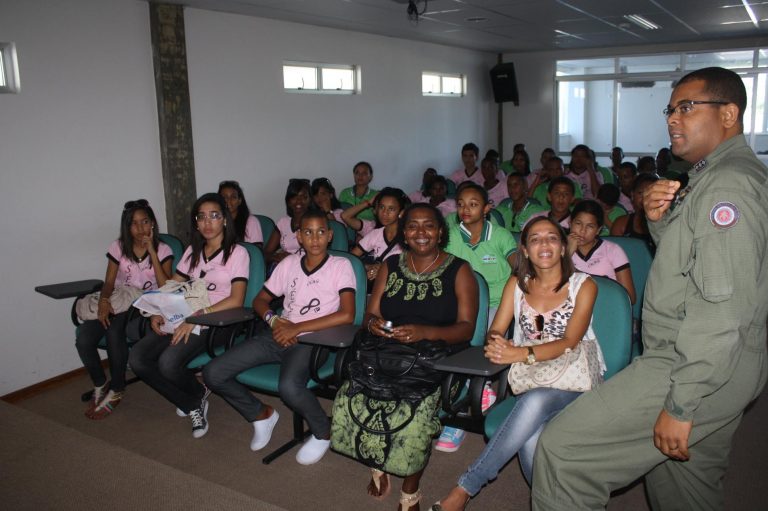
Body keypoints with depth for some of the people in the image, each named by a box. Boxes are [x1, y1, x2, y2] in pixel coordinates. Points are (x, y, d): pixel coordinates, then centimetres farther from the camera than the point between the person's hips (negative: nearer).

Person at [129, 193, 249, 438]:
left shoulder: (237, 253, -3)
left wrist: (198, 317, -23)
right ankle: (192, 404, 0)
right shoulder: (192, 252, 17)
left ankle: (198, 395, 6)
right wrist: (158, 312, -5)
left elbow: (236, 300, -14)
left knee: (168, 362, -29)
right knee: (137, 358, -16)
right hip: (184, 318, 6)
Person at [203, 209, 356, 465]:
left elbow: (347, 315, -17)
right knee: (212, 373, -7)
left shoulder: (341, 266, -4)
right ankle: (262, 414, 17)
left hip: (309, 340, -5)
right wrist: (273, 320, -7)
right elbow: (259, 300, 16)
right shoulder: (289, 263, 10)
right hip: (278, 334, 6)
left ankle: (323, 432, -4)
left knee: (289, 386, -36)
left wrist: (298, 328, -16)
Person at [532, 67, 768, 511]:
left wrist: (681, 405, -24)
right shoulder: (722, 177, 16)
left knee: (562, 450, -10)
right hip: (717, 371, 11)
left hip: (695, 371, -11)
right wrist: (660, 220, 1)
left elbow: (720, 307, -26)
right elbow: (688, 259, 21)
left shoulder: (728, 184, -18)